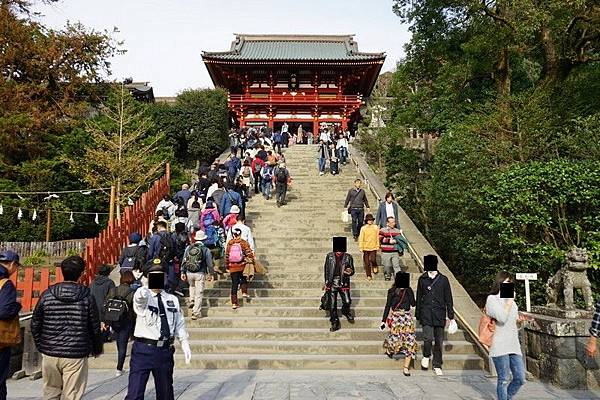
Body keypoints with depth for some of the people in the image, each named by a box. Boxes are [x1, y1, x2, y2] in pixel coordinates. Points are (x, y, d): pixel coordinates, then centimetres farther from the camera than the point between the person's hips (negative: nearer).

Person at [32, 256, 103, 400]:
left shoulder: (47, 294, -1)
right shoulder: (87, 296, -7)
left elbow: (35, 324, 5)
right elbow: (95, 327, -2)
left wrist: (41, 346, 20)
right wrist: (97, 349, 14)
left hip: (50, 354, 3)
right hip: (76, 355, -3)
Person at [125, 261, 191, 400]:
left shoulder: (172, 299, 9)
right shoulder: (143, 298, -6)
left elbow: (179, 323, 14)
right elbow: (139, 297, -32)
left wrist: (185, 344, 7)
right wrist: (142, 293, -56)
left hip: (165, 350, 4)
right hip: (143, 350, -4)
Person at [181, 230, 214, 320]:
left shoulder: (189, 248, 2)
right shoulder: (206, 250, -6)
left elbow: (184, 261, 5)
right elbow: (209, 264, -2)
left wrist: (183, 272, 12)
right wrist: (210, 274, 11)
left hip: (189, 273, 4)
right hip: (200, 273, -3)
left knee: (192, 286, 34)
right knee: (199, 293, 2)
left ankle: (192, 301, 24)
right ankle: (196, 313, 3)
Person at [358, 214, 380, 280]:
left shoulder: (376, 227, 3)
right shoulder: (363, 228, -1)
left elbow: (377, 237, 7)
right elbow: (361, 238, 0)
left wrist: (378, 246, 6)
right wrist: (361, 247, -3)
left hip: (373, 247, 0)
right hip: (366, 247, 0)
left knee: (373, 259, -16)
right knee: (367, 262, 4)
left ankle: (375, 266, 18)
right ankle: (369, 275, 17)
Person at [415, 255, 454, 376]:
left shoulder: (443, 279, 4)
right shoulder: (422, 279, 5)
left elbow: (448, 299, 7)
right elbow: (419, 298, 11)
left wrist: (451, 316, 4)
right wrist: (417, 315, 11)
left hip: (439, 315, 1)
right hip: (426, 314, -1)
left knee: (439, 341, 5)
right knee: (428, 338, -15)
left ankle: (437, 366, 20)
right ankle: (426, 356, 15)